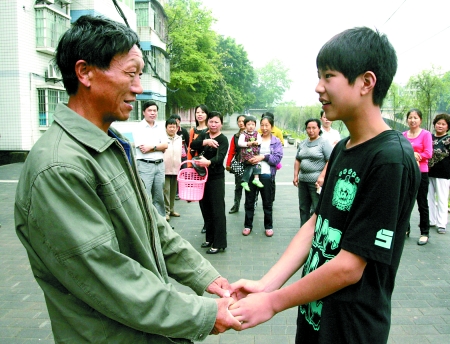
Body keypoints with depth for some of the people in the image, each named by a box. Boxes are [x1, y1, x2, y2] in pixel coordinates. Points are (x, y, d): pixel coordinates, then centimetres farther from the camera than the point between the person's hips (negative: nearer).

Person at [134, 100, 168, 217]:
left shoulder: (160, 128, 12)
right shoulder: (139, 128, -4)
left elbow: (165, 145, 1)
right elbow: (142, 148, -13)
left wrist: (151, 147, -10)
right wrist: (159, 147, -4)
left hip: (160, 164, 5)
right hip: (145, 165, -5)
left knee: (159, 196, 14)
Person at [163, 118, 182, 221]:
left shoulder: (179, 138, 13)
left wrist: (180, 166, 18)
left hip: (175, 169, 6)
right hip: (165, 169, -6)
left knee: (173, 190, 13)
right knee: (166, 190, -7)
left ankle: (171, 209, 23)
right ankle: (166, 211, -1)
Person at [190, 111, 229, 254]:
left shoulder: (223, 139, -8)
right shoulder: (203, 135, 8)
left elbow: (220, 157, -24)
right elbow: (193, 145, -12)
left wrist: (208, 162, -45)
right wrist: (205, 142, -31)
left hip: (216, 178, -6)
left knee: (217, 211, -5)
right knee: (205, 209, 13)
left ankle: (219, 243, 3)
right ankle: (210, 238, 28)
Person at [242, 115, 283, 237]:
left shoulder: (276, 142, 3)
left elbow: (278, 158, -7)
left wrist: (264, 157, -18)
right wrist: (248, 159, -13)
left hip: (267, 175, -1)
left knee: (267, 203, 10)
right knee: (249, 201, 9)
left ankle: (268, 226, 24)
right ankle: (248, 225, 22)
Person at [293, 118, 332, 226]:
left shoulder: (324, 143, -4)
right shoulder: (302, 143, 16)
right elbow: (297, 160, 19)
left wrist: (322, 176, -18)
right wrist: (295, 175, 9)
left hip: (317, 181, -7)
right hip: (303, 181, 7)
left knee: (316, 209, -6)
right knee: (303, 208, 14)